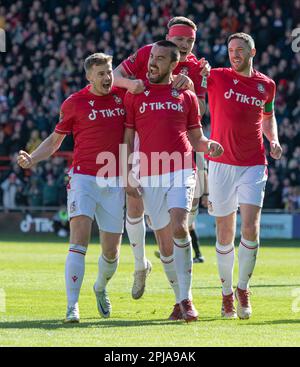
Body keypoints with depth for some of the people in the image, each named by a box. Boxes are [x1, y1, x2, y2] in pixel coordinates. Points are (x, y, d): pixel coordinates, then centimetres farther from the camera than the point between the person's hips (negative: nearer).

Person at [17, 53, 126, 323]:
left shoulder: (123, 96, 7)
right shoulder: (75, 103, 0)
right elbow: (56, 139, 10)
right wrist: (32, 159, -6)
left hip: (114, 182, 3)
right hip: (84, 177, -3)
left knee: (111, 252, 5)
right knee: (80, 240, -18)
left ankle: (101, 288, 37)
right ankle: (72, 306, -20)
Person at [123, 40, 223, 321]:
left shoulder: (186, 96, 10)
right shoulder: (135, 95, 9)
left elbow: (195, 137, 15)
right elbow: (128, 138, 9)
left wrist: (209, 146, -7)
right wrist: (128, 175, 0)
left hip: (181, 172, -1)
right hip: (150, 177, 1)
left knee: (179, 227, -21)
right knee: (164, 241, 4)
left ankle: (186, 298, -17)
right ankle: (179, 300, 17)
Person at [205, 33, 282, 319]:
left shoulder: (266, 85, 9)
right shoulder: (217, 78, 1)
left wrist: (274, 141, 7)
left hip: (253, 166, 1)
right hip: (221, 164, -1)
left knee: (251, 228, -12)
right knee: (225, 233, 4)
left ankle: (243, 288, 6)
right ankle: (227, 293, 19)